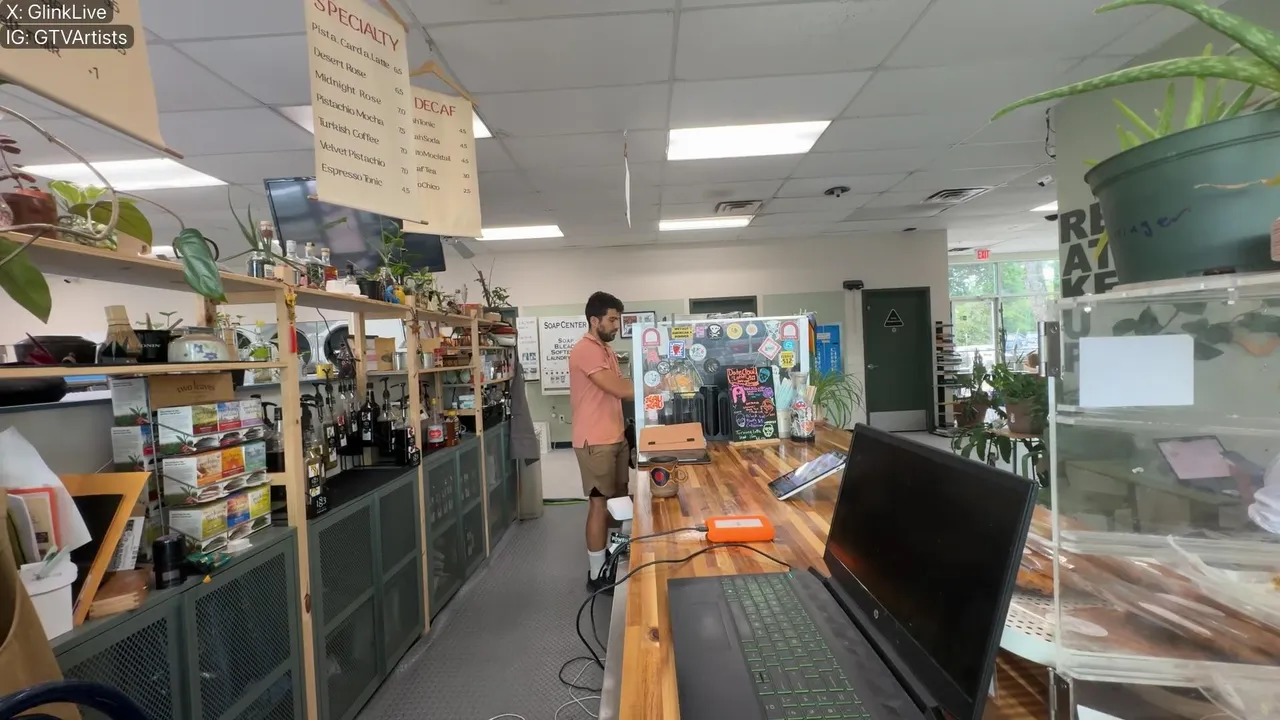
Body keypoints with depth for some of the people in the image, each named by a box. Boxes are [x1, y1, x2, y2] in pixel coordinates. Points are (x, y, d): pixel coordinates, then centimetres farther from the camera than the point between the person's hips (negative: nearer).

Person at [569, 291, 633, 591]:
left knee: (619, 500, 16)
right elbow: (619, 389, -23)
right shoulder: (585, 350, -18)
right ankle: (596, 573, 11)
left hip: (616, 437, 10)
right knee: (600, 503, -2)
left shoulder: (607, 350, 16)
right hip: (596, 442, -10)